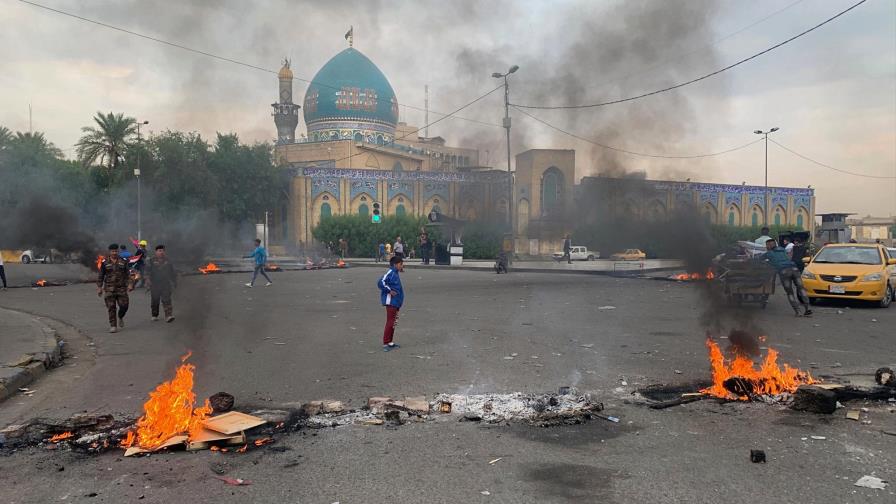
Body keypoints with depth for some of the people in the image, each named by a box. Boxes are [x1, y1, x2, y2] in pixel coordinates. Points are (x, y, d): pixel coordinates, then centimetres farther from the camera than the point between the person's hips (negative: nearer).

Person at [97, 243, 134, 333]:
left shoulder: (123, 261, 5)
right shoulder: (104, 263, 1)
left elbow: (127, 274, 7)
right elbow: (100, 276, 5)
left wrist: (130, 284, -5)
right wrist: (99, 287, 0)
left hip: (121, 288, 1)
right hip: (109, 288, -1)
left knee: (124, 305, -5)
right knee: (111, 308, -4)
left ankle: (120, 317, 26)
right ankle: (113, 326, 2)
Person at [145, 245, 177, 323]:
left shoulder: (167, 260, 12)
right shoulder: (152, 260, 2)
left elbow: (172, 272, 19)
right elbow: (148, 270, -9)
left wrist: (174, 281, 21)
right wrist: (148, 279, -24)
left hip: (166, 284, 1)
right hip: (154, 285, -1)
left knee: (167, 300, -11)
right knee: (154, 301, 9)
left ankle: (169, 316, -18)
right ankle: (154, 316, 24)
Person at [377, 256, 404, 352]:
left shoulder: (395, 274, 15)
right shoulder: (390, 273, -15)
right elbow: (381, 283, -26)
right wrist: (389, 291, -22)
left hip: (395, 303, 10)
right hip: (390, 302, -10)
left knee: (393, 323, 16)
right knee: (390, 322, -7)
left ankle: (390, 342, 24)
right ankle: (385, 343, -2)